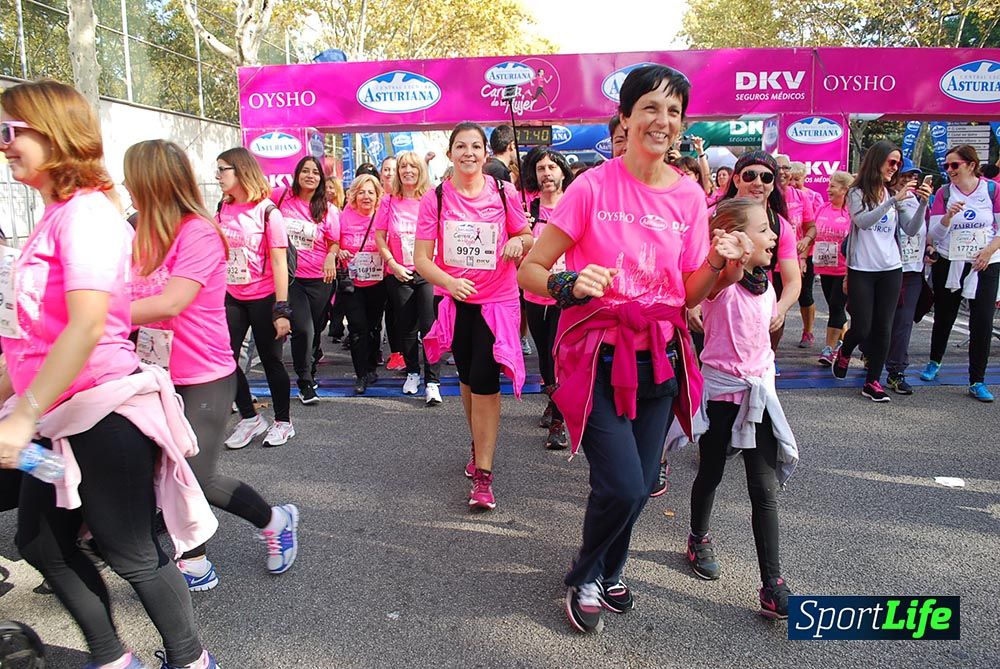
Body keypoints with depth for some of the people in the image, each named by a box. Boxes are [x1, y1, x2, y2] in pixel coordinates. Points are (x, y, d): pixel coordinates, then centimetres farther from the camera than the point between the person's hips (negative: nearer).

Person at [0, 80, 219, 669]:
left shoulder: (87, 211, -16)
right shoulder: (55, 216, 11)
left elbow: (87, 326, -26)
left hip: (105, 413, -9)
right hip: (60, 417, 9)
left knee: (133, 554, 6)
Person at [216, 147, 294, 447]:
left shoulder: (267, 211, -10)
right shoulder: (222, 210, 6)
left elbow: (279, 262, -12)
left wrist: (281, 310, -16)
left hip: (263, 298, -5)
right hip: (231, 298, 5)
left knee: (271, 360, 5)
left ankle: (282, 422, 23)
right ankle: (249, 418, 20)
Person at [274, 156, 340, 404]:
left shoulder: (328, 210, 3)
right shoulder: (280, 197, 1)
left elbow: (334, 242, 8)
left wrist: (331, 256, -13)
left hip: (319, 280, 2)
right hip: (288, 276, -2)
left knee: (314, 332, 11)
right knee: (303, 329, -13)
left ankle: (309, 371, 36)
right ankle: (305, 383, 5)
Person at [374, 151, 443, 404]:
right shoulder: (389, 201, 3)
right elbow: (379, 236, 4)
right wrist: (393, 264, -5)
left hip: (428, 272, -2)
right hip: (399, 274, 2)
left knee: (430, 326, -9)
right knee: (406, 326, 11)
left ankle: (432, 382, -3)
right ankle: (412, 372, 29)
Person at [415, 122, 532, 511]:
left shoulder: (503, 192, -5)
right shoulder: (435, 199, -6)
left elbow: (527, 237, 8)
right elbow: (421, 258, -10)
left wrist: (519, 242, -17)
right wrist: (450, 282, -29)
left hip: (498, 300, -2)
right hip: (456, 301, 3)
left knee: (484, 381, -11)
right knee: (467, 380, 17)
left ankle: (483, 474, -1)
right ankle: (479, 447, 41)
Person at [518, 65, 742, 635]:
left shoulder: (689, 195, 3)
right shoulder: (594, 187, -11)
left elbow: (689, 294, 8)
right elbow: (530, 270, -9)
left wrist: (717, 263, -11)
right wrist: (569, 284, -29)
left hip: (660, 357, 5)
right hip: (598, 356, -4)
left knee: (643, 483, 11)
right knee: (623, 486, -11)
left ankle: (607, 573, 43)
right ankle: (585, 578, 24)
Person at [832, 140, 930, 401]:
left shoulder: (895, 193, 9)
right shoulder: (857, 193, -4)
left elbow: (911, 230, 3)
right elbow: (863, 221, -21)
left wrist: (923, 204, -12)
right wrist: (895, 201, -26)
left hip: (891, 269, 4)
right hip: (862, 269, -4)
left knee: (883, 328, 3)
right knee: (862, 328, -2)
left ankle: (872, 381, 13)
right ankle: (844, 354, 31)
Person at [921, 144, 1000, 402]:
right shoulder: (944, 193, 0)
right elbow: (934, 234, -6)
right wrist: (949, 216, -23)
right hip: (948, 263, 1)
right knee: (944, 318, 11)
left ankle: (977, 381, 4)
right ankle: (935, 362, 36)